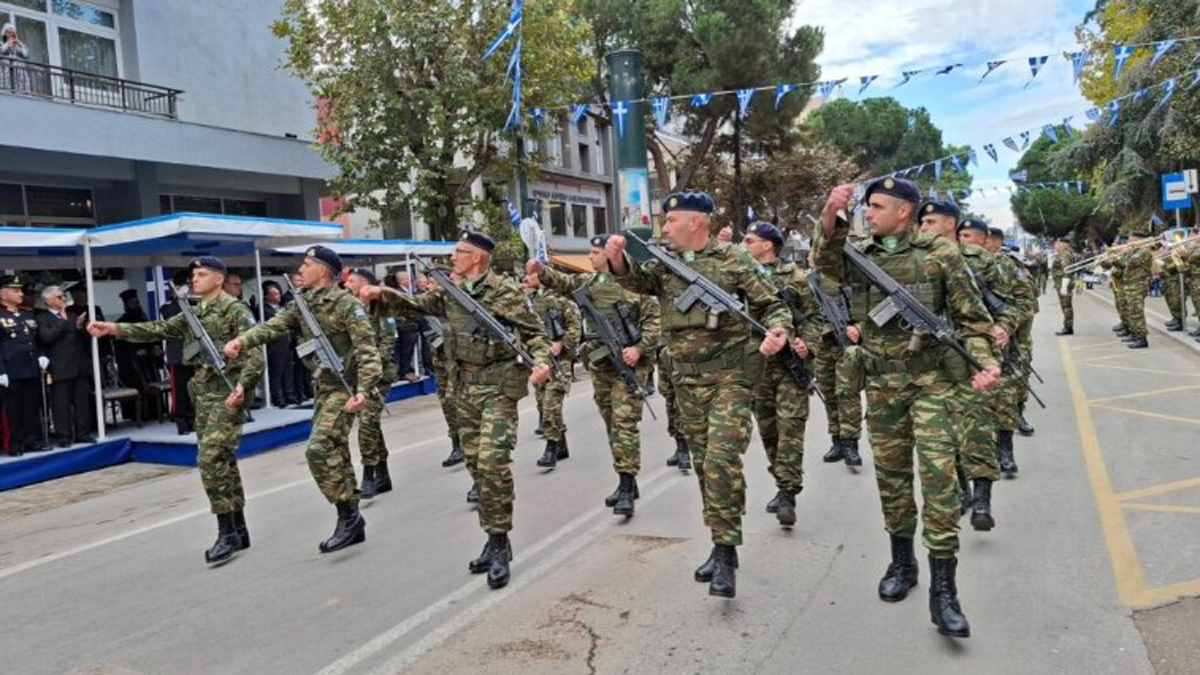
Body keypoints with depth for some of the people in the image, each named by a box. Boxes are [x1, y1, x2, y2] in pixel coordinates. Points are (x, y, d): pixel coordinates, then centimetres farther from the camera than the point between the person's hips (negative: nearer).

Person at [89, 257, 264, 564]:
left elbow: (254, 353, -17)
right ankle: (238, 530, 18)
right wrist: (114, 329, -2)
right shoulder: (193, 314, 17)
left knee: (211, 458, -15)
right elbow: (157, 329, 10)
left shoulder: (235, 310, -9)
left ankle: (227, 533, -8)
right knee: (222, 460, 10)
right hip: (204, 394, 9)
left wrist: (242, 386, -31)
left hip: (227, 393, -9)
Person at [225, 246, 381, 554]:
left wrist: (364, 390, -29)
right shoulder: (302, 304, 12)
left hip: (343, 387, -8)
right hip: (322, 387, 8)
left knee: (319, 450, -16)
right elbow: (274, 326, 0)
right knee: (335, 453, 10)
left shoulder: (347, 304, -13)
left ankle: (348, 515, -4)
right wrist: (242, 340, -18)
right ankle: (351, 525, 18)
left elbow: (367, 350, -19)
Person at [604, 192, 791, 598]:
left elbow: (772, 306, -1)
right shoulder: (664, 263, 11)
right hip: (686, 378, 5)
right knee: (703, 465, 11)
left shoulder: (734, 261, -2)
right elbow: (636, 280, -6)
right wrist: (617, 259, -26)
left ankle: (725, 553, -4)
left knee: (722, 461, -15)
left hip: (729, 375, -5)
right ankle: (722, 543, 24)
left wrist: (777, 331, -22)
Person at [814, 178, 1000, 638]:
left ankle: (943, 590, -4)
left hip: (931, 380, -3)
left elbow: (971, 318, 0)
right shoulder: (861, 257, 7)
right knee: (891, 475, 11)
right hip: (881, 384, 4)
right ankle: (901, 562, 30)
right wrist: (831, 215, -29)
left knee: (938, 474, -9)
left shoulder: (940, 255, -2)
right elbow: (826, 260, -13)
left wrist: (985, 363, -15)